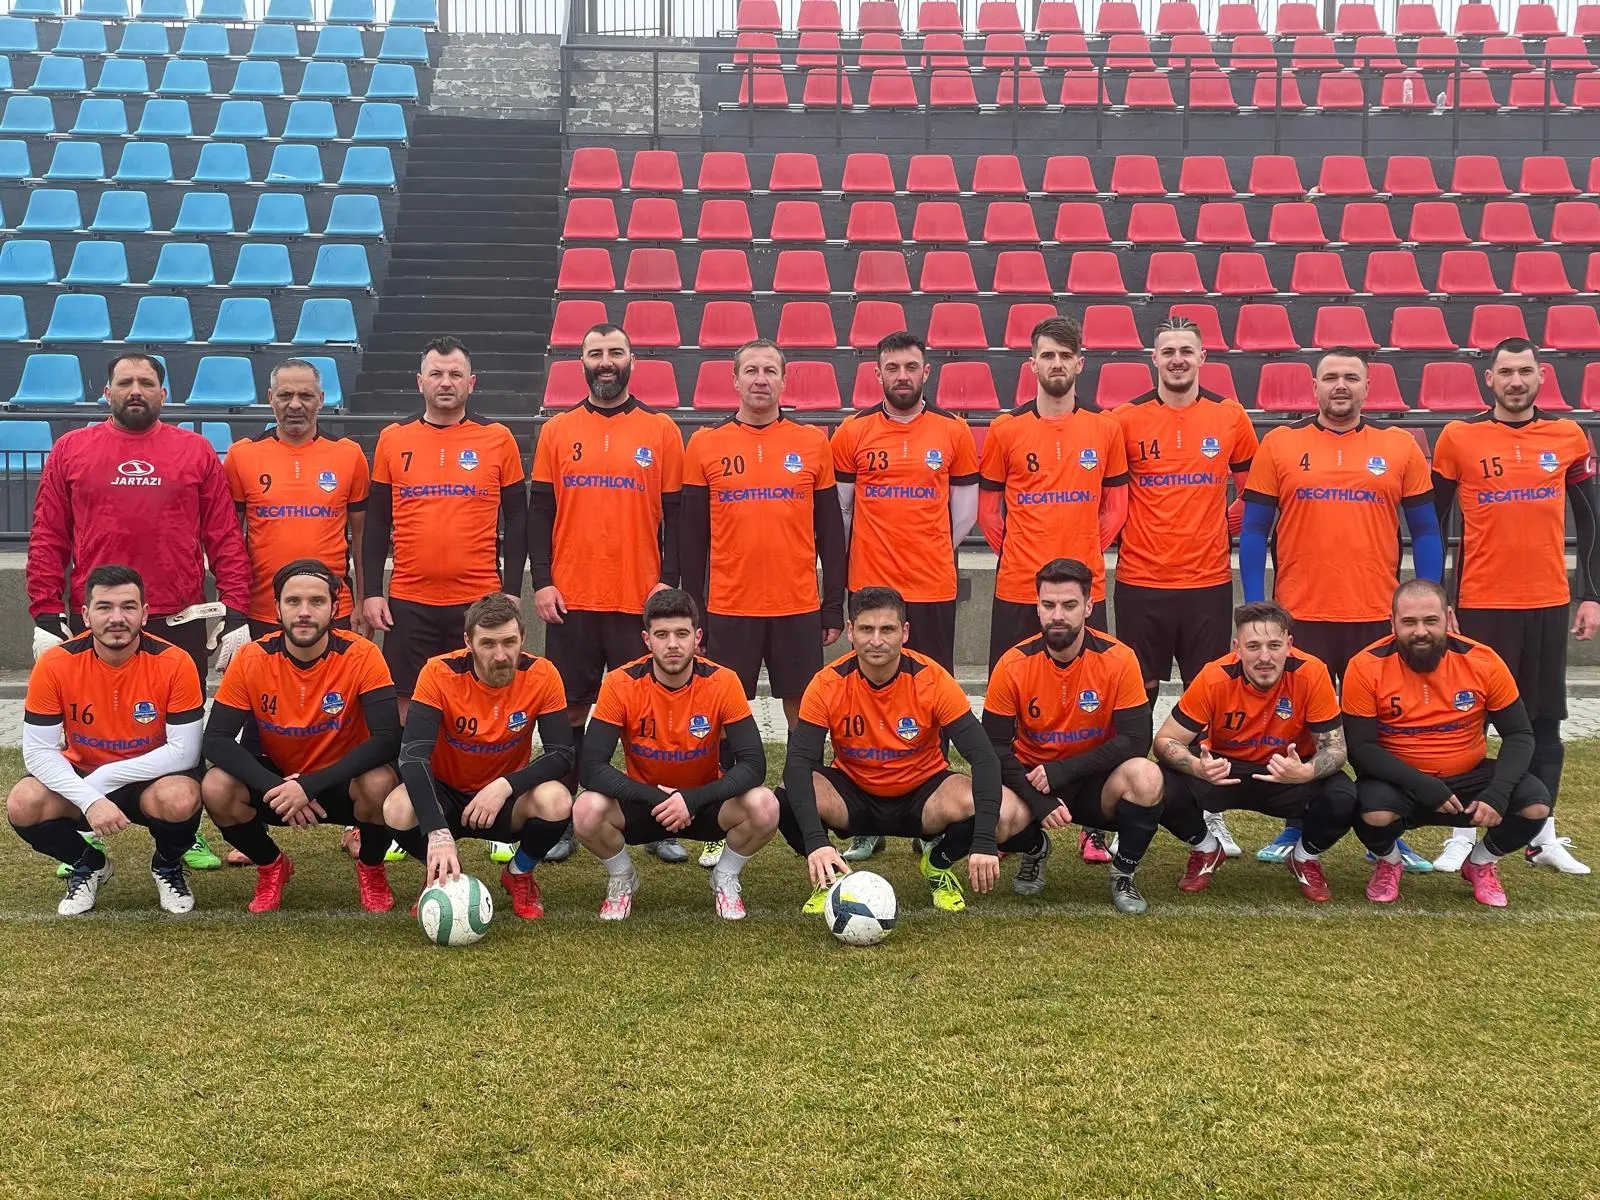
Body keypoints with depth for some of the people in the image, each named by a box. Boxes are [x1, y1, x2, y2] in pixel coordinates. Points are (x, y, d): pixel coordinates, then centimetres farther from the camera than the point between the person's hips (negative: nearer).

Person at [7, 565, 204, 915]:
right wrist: (90, 799, -30)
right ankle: (87, 866, 7)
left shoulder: (174, 663, -21)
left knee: (180, 800, -35)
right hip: (79, 781, 2)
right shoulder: (55, 664, -17)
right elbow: (38, 750, -16)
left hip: (150, 780, -2)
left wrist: (104, 779, -22)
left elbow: (184, 751, -19)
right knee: (23, 806, -27)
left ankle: (168, 867, 3)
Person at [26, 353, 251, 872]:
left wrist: (237, 616, -3)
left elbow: (225, 539, 4)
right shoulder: (70, 450, 6)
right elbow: (47, 541, 5)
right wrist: (46, 617, -3)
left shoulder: (197, 452, 6)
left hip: (179, 624, 0)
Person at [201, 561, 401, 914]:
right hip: (277, 781, 2)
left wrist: (310, 786, -35)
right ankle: (271, 866, 5)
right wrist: (275, 787, -33)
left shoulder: (361, 656, -20)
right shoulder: (251, 659, -14)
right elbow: (217, 740, -17)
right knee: (216, 788, -26)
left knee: (379, 783, -35)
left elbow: (387, 739, -28)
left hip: (342, 783, -2)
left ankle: (371, 868, -1)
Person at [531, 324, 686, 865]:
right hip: (571, 599, 1)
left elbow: (675, 514, 4)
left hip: (641, 598, -1)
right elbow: (540, 512, 6)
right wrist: (542, 582, -2)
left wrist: (668, 580, -6)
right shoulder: (557, 431, 8)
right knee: (570, 708, 6)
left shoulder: (662, 431, 4)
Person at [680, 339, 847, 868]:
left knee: (804, 714, 6)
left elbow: (830, 531, 7)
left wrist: (834, 606, 3)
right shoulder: (705, 446, 3)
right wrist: (693, 610, 2)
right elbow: (693, 536, 5)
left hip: (799, 607, 0)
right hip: (729, 607, 0)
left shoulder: (812, 443, 5)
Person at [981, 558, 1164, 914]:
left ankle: (1123, 875, -4)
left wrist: (1063, 771, -23)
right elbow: (996, 747, -11)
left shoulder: (1118, 659, -14)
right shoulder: (1013, 665, -13)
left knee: (1146, 777, -33)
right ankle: (1035, 848, 10)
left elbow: (1136, 741, -17)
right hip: (1032, 779, 1)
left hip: (1095, 781, -1)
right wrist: (1039, 802, -24)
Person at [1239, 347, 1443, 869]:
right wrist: (1255, 607, -4)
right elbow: (1254, 531, 3)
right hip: (1299, 616, 0)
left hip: (1377, 617, 1)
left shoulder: (1400, 448, 5)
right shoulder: (1280, 445, 3)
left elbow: (1425, 532, 8)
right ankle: (1295, 830, 22)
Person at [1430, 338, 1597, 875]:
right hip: (1481, 604, -2)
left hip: (1549, 603, 2)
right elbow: (1433, 524, 2)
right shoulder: (1458, 438, -3)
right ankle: (1461, 835, 11)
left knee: (1545, 720, 9)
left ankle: (1543, 837, 17)